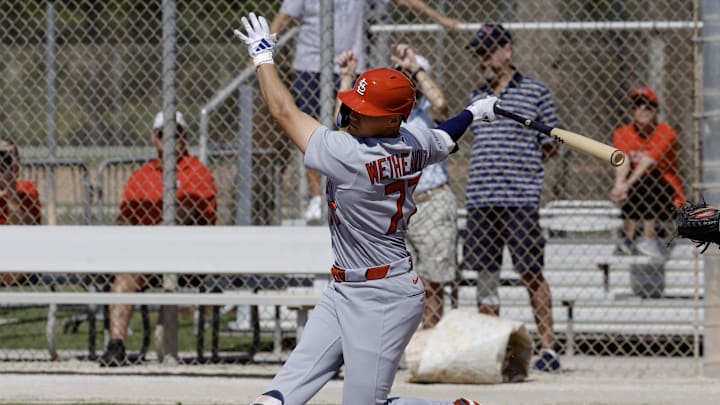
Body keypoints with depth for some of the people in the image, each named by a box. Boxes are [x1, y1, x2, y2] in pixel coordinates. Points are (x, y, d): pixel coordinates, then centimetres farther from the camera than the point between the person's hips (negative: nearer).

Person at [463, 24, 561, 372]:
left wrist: (519, 158, -6)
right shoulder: (477, 97, 17)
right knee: (485, 275, 5)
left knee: (530, 273, -6)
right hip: (480, 199, 5)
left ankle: (548, 347, -1)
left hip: (520, 199, -5)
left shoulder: (535, 93, 3)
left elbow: (552, 146, 5)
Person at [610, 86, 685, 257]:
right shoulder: (622, 134, 1)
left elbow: (648, 162, -26)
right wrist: (619, 184, -41)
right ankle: (629, 238, -30)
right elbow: (622, 161, -19)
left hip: (669, 200, -3)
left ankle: (649, 239, -35)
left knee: (646, 176, -30)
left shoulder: (666, 133, -10)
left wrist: (627, 185, -41)